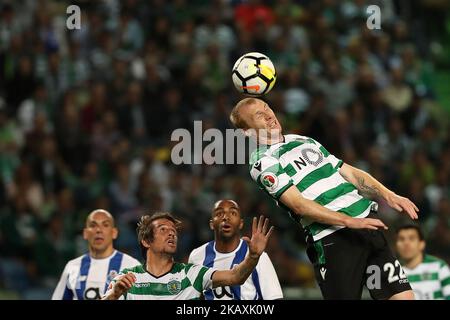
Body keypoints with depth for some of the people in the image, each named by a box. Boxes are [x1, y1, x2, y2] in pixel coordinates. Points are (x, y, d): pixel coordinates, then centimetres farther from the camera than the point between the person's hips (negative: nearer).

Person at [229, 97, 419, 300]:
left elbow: (350, 173, 23)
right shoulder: (263, 164, -1)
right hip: (332, 240, -6)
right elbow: (299, 205, -13)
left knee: (403, 296, -5)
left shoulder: (304, 140, 22)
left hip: (366, 222, 6)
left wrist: (388, 195, 7)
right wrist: (350, 221, -22)